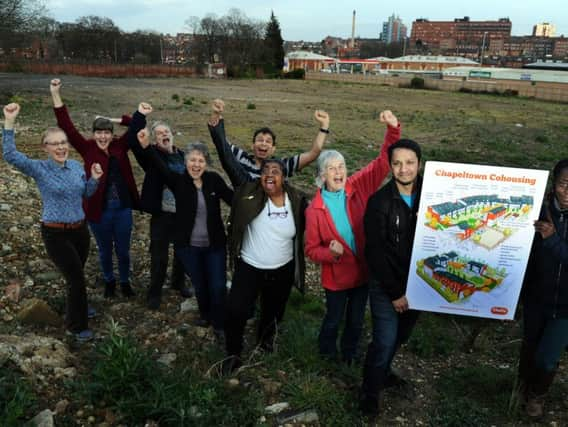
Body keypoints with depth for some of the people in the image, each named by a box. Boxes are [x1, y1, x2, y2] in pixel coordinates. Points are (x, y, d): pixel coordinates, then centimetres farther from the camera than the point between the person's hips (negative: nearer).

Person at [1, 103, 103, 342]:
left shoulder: (76, 166, 3)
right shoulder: (39, 169, -11)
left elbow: (86, 194, 14)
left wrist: (94, 179, -5)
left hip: (80, 229, 5)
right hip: (56, 234, -5)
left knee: (76, 276, 20)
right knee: (77, 278, -2)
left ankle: (76, 307, 47)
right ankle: (77, 326, 18)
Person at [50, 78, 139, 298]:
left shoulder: (120, 146, -2)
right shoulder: (87, 148, -7)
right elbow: (67, 127, -15)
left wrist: (114, 119, -7)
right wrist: (55, 94, -20)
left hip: (123, 208, 1)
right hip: (99, 210, -1)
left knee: (123, 250, 15)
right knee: (105, 251, 17)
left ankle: (125, 281, 38)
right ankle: (109, 281, 41)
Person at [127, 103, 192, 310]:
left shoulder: (182, 156, 5)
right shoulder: (152, 156, -6)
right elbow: (133, 141, -22)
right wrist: (140, 115, -29)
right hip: (162, 215, -4)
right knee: (159, 257, 5)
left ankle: (178, 282, 43)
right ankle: (154, 293, 24)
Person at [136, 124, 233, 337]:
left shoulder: (214, 180, -7)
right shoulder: (178, 181, -10)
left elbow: (233, 198, -5)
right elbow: (161, 167, -25)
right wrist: (146, 146, -41)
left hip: (215, 244, 0)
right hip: (189, 246, 0)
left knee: (218, 285, 4)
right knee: (199, 285, 18)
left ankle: (219, 324, 26)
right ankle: (205, 316, 45)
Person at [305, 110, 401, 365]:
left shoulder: (359, 187, -11)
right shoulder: (315, 209, -14)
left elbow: (383, 162, -17)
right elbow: (311, 249, -8)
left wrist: (393, 130, -31)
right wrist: (331, 253, -28)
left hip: (364, 269, 2)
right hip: (336, 276, -2)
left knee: (356, 320, 22)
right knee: (333, 320, 18)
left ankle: (349, 356, 49)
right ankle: (326, 357, 47)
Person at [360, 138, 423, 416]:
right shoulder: (379, 201, -13)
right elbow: (375, 252, -13)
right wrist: (395, 292, -13)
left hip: (417, 284, 4)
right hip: (386, 286, -4)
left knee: (400, 336, 19)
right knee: (385, 341, 0)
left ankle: (382, 372, 45)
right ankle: (370, 392, 24)